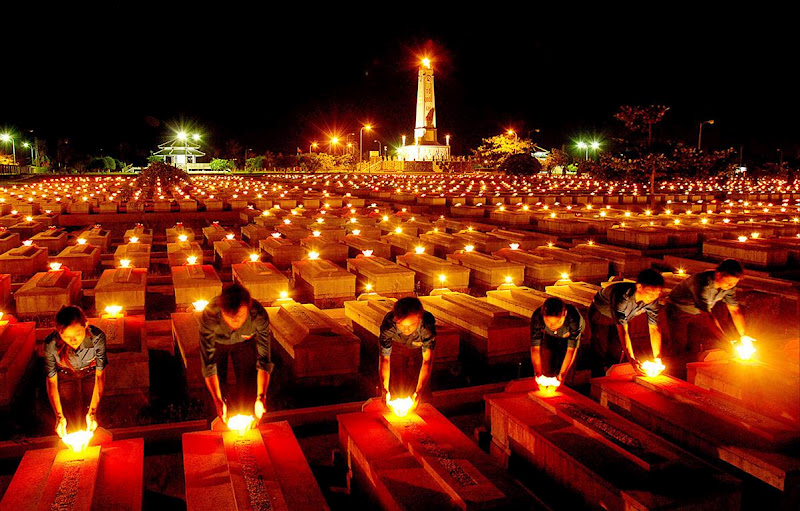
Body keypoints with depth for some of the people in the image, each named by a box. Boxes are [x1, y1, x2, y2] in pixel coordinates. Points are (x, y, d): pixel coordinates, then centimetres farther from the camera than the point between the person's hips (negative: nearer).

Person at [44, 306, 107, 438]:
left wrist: (93, 411, -22)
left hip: (90, 374, 0)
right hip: (65, 376, 0)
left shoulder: (97, 337, -36)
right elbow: (52, 382, -18)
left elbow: (100, 375, -22)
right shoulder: (51, 345, -34)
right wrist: (59, 416, -21)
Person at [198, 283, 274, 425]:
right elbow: (208, 364, -37)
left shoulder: (259, 315, -40)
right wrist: (218, 401, -39)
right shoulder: (209, 316, -43)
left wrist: (261, 397, -39)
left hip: (244, 343, 1)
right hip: (217, 343, 0)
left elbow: (264, 360, -32)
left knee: (249, 385, -4)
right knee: (218, 385, -5)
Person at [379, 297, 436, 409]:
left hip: (419, 349, 0)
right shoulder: (388, 324, -39)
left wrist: (419, 391, -45)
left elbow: (427, 361, -37)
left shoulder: (428, 324, -41)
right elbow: (385, 359, -31)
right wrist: (385, 390, -39)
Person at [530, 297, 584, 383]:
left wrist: (562, 374, -31)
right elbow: (535, 348, -33)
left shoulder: (574, 319, -44)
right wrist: (538, 373, -30)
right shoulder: (537, 317, -41)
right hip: (549, 337, 1)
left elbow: (570, 350, -34)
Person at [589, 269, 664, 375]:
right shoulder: (623, 296, -44)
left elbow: (654, 329, -18)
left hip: (620, 317, 5)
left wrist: (657, 359, -25)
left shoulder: (652, 301, -25)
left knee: (616, 355, 6)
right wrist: (632, 359, -47)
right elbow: (623, 330, -43)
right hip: (600, 313, -5)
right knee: (601, 354, -10)